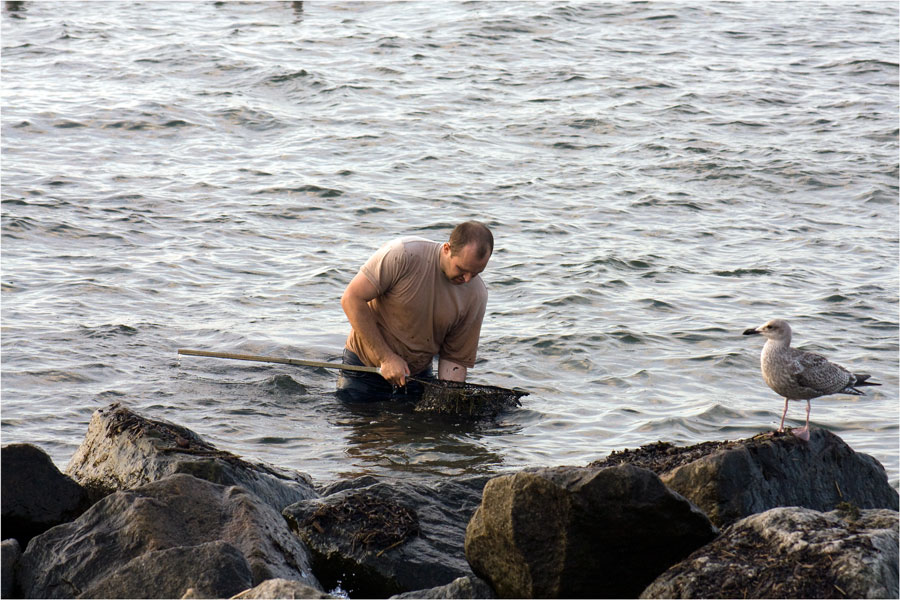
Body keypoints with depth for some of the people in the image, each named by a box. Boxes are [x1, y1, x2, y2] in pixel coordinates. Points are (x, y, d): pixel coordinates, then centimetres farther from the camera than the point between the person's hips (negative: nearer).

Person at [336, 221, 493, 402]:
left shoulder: (476, 295, -12)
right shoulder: (403, 255, -25)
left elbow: (455, 359, -6)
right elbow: (352, 299, -21)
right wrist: (386, 357, -22)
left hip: (418, 373, 4)